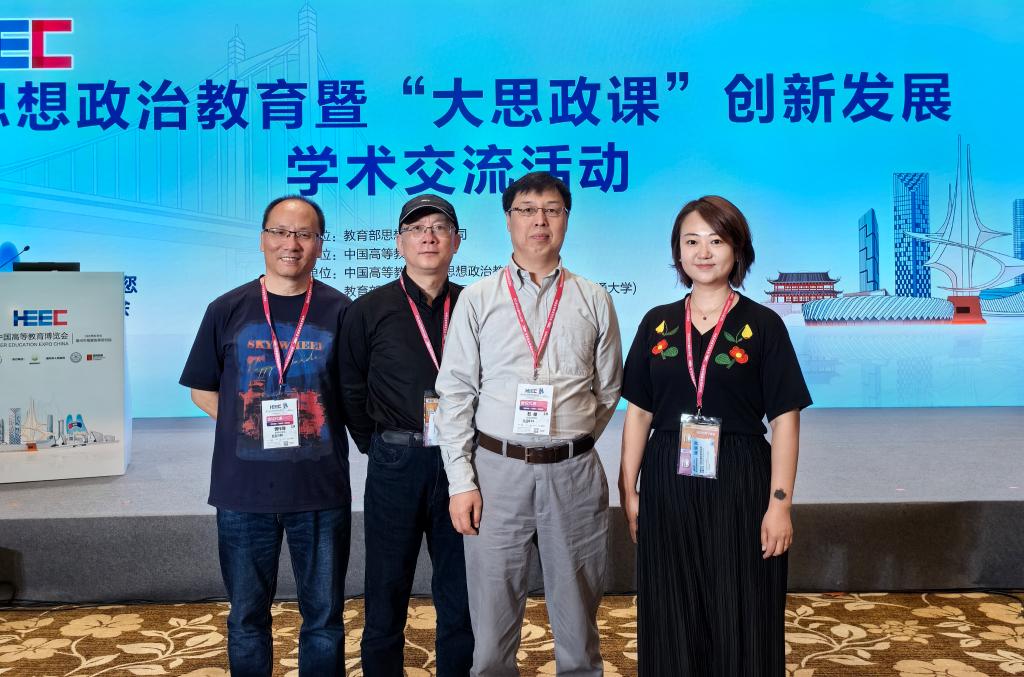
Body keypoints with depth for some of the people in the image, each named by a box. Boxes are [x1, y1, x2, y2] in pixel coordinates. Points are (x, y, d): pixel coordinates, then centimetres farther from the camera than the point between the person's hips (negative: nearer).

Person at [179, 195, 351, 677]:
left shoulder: (339, 311, 0)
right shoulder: (227, 310, 2)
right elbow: (202, 389, 9)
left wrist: (315, 424, -5)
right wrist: (253, 424, -2)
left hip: (321, 488, -1)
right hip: (243, 488, 1)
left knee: (324, 616, 11)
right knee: (246, 616, 15)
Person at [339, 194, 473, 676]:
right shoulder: (368, 311, 0)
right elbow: (352, 392, 6)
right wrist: (378, 449, 7)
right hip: (395, 464, -1)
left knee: (459, 593, 12)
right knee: (387, 591, 10)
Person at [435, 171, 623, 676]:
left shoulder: (593, 301, 5)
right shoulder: (477, 299, 2)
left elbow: (608, 392, 12)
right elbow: (455, 393, 1)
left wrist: (570, 444, 11)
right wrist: (461, 481, -4)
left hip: (573, 473, 1)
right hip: (496, 469, 0)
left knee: (577, 613, 13)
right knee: (492, 615, 9)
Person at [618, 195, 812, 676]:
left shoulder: (763, 325, -2)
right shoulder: (657, 324, 6)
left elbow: (784, 420, -5)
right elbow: (638, 412, 7)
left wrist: (780, 503, -10)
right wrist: (628, 491, 4)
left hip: (740, 487, -2)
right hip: (668, 486, 3)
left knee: (740, 620, 6)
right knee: (672, 619, 11)